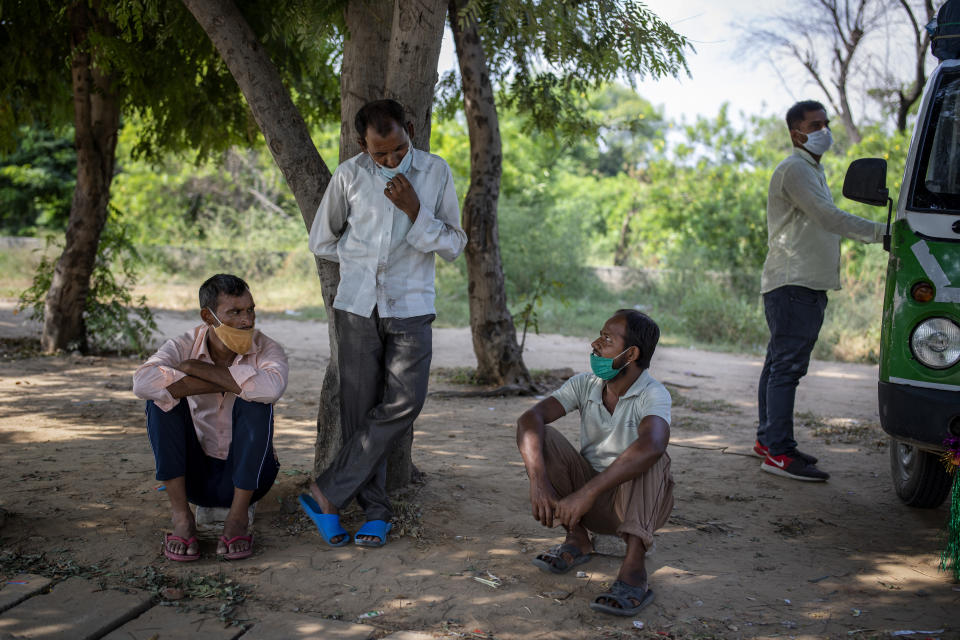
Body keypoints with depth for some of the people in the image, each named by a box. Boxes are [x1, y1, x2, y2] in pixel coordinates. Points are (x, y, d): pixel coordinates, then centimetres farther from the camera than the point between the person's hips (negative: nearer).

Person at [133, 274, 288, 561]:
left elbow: (271, 387, -38)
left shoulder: (267, 349, -12)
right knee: (163, 397, -21)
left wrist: (197, 369, -28)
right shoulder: (184, 346, -9)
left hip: (246, 474, -1)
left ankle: (238, 517, -17)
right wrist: (229, 383, -29)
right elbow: (143, 382, -32)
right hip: (195, 474, 1)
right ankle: (181, 517, -19)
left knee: (255, 402, -27)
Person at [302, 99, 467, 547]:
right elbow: (322, 242, 14)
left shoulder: (436, 172, 2)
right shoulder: (349, 175, 1)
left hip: (410, 307, 0)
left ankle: (327, 493, -8)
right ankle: (375, 511, 9)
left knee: (405, 401, -15)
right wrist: (364, 259, 9)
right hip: (357, 306, 1)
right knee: (360, 409, -1)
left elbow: (454, 246, 3)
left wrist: (415, 211, -10)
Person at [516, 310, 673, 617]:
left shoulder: (653, 395, -20)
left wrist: (587, 493, -48)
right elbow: (530, 417, -18)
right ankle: (577, 539, -6)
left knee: (646, 457, -34)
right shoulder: (585, 385, -5)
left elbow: (652, 445, -42)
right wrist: (538, 480, -36)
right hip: (592, 505, 4)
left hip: (640, 502, -4)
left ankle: (634, 569, -38)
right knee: (540, 436, -14)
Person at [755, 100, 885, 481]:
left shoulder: (812, 170, 23)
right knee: (788, 366, -13)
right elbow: (828, 217, -21)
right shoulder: (794, 170, -11)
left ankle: (768, 439, 19)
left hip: (806, 285, 10)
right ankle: (778, 452, -14)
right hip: (792, 284, -10)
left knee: (780, 364, 13)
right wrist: (882, 233, -21)